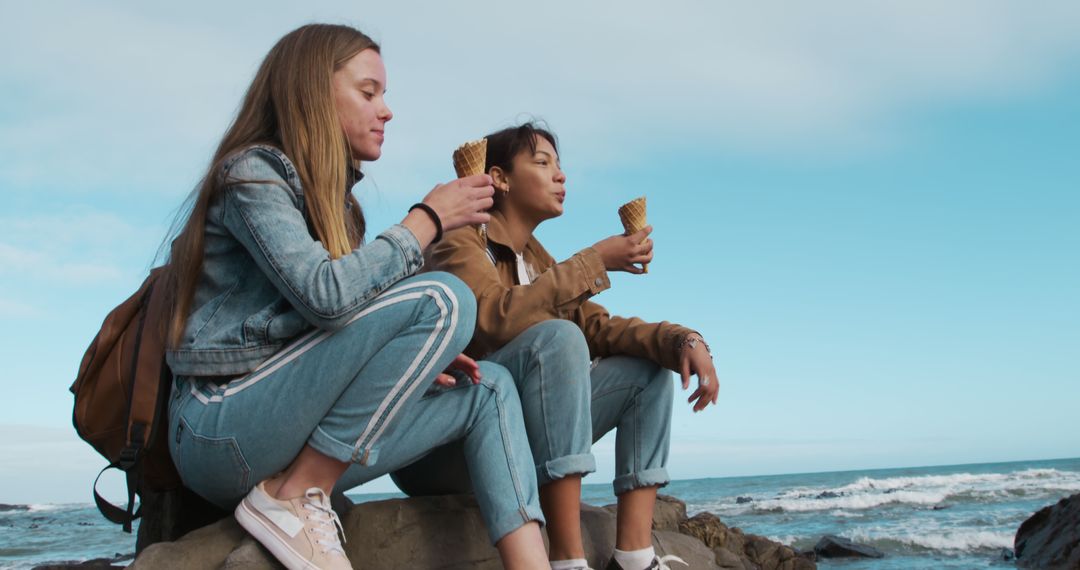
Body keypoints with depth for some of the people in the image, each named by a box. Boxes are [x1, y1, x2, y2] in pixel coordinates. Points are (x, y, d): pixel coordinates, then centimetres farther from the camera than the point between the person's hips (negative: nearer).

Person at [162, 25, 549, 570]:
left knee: (489, 387, 2)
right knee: (441, 298, -21)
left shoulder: (333, 198, 17)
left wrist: (418, 360, -3)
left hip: (285, 434, 8)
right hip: (221, 429, -8)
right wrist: (429, 218, -13)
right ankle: (294, 500, -16)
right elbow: (325, 296, -24)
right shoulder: (251, 171, -8)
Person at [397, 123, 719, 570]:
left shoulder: (535, 259, 15)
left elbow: (598, 326, 6)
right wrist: (595, 261, -19)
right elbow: (497, 317, -26)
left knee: (650, 369, 3)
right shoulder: (461, 239, -7)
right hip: (439, 442, -8)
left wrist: (682, 340, -11)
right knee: (557, 337, -30)